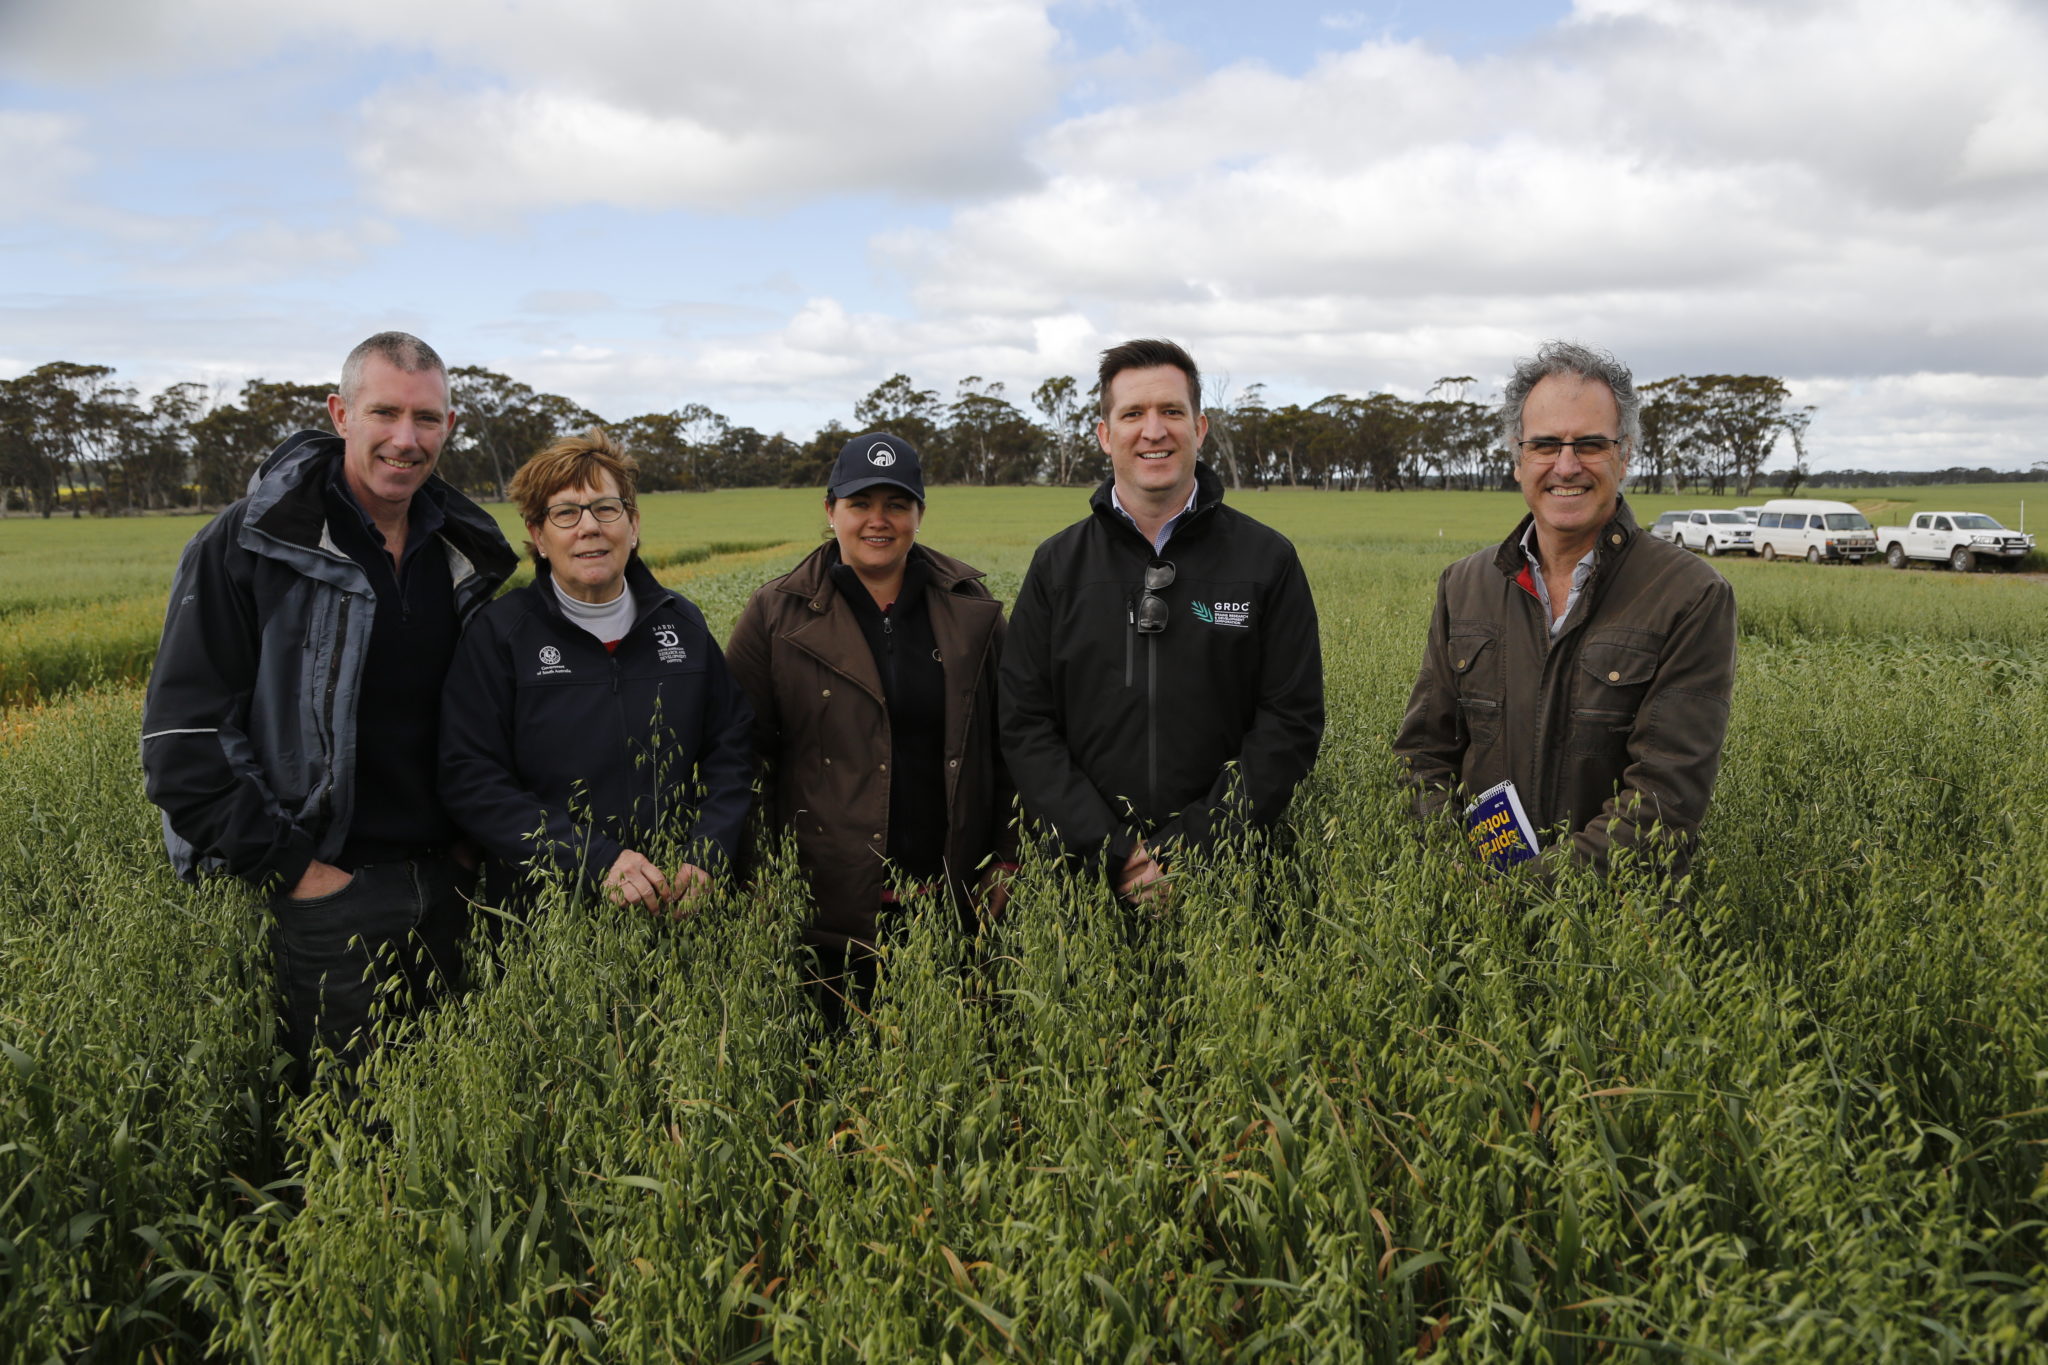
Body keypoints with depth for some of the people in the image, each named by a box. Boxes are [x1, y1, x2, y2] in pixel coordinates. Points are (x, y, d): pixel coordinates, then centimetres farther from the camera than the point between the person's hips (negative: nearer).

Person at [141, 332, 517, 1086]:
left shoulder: (465, 553, 7)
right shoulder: (246, 547, -9)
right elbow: (182, 735, -10)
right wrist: (289, 867, -13)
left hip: (444, 884, 5)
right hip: (324, 889, -5)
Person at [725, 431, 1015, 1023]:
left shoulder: (970, 608, 6)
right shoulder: (778, 615, -1)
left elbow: (1006, 740, 10)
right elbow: (741, 754, 0)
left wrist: (1005, 860, 7)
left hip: (951, 895, 2)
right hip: (830, 903, -2)